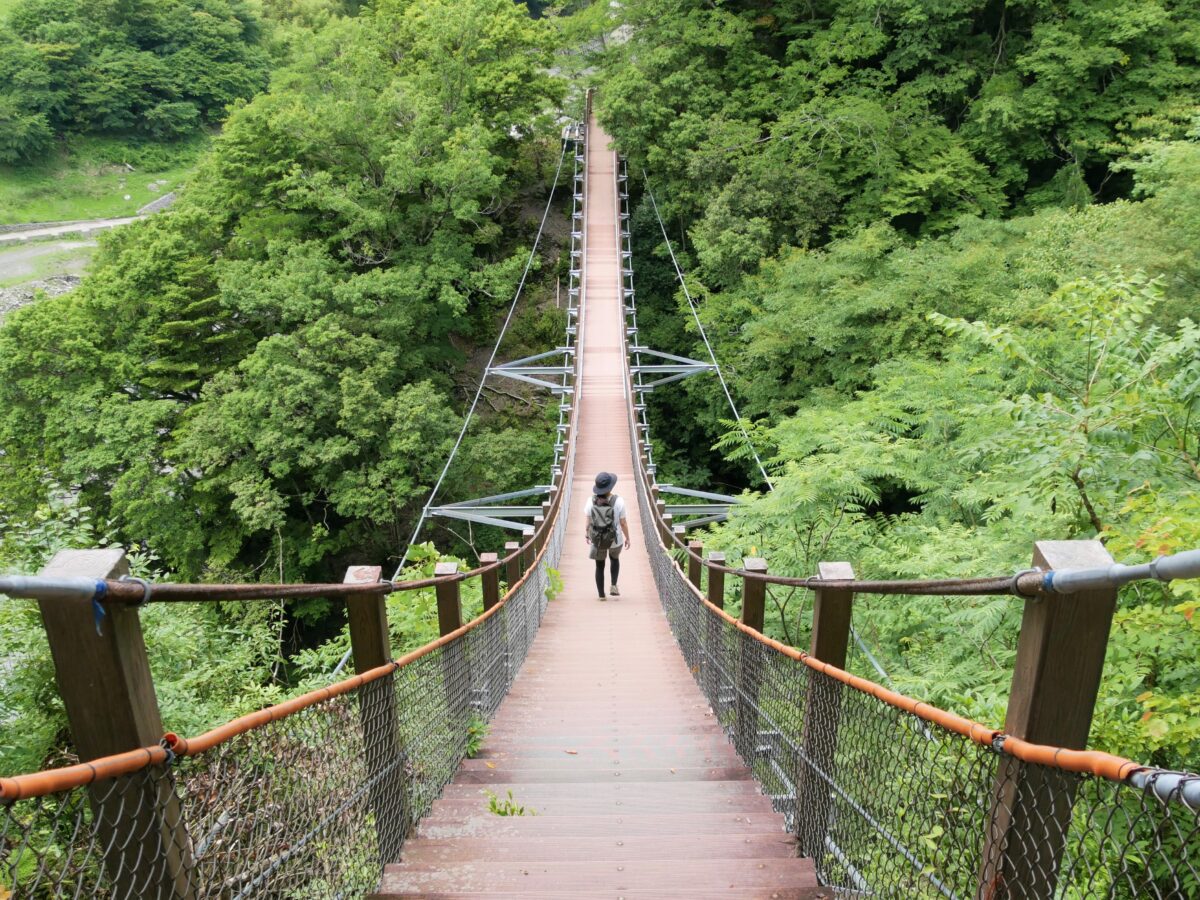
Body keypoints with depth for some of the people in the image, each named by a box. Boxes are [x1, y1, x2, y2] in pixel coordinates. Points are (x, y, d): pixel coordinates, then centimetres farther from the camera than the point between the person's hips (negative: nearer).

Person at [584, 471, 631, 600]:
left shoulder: (591, 501, -15)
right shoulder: (618, 502, -20)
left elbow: (588, 521, -6)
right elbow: (623, 523, -13)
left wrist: (587, 534, 13)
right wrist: (627, 538, 2)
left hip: (597, 540, 1)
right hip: (615, 540, -1)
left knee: (599, 566, 20)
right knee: (614, 558, 31)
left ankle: (601, 595, 24)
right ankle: (614, 585, 19)